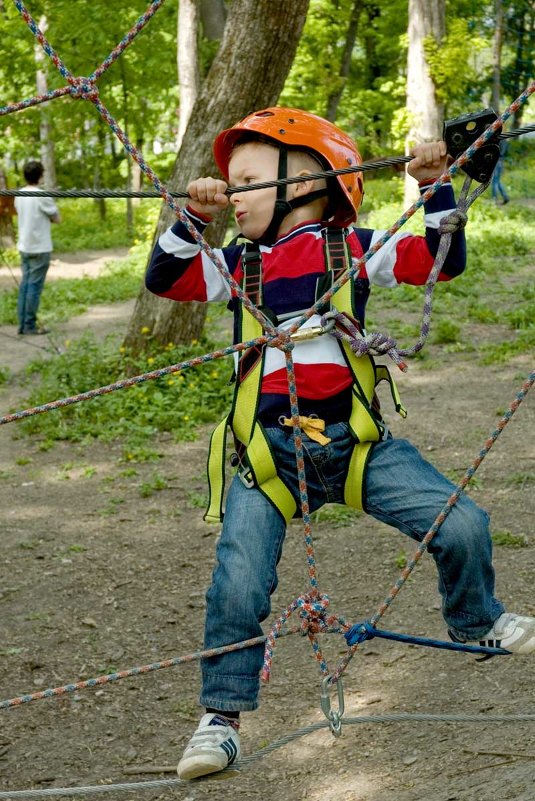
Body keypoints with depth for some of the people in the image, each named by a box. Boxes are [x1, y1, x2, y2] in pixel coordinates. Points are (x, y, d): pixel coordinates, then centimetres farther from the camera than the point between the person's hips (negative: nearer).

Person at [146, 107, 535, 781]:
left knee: (463, 526, -4)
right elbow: (163, 280, 0)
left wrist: (435, 188, -8)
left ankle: (476, 622, 29)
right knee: (238, 585, -12)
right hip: (269, 454, 0)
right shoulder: (238, 265, 9)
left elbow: (442, 262, 3)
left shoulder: (353, 248, 5)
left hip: (356, 442, 0)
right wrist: (192, 218, -13)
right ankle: (220, 717, 7)